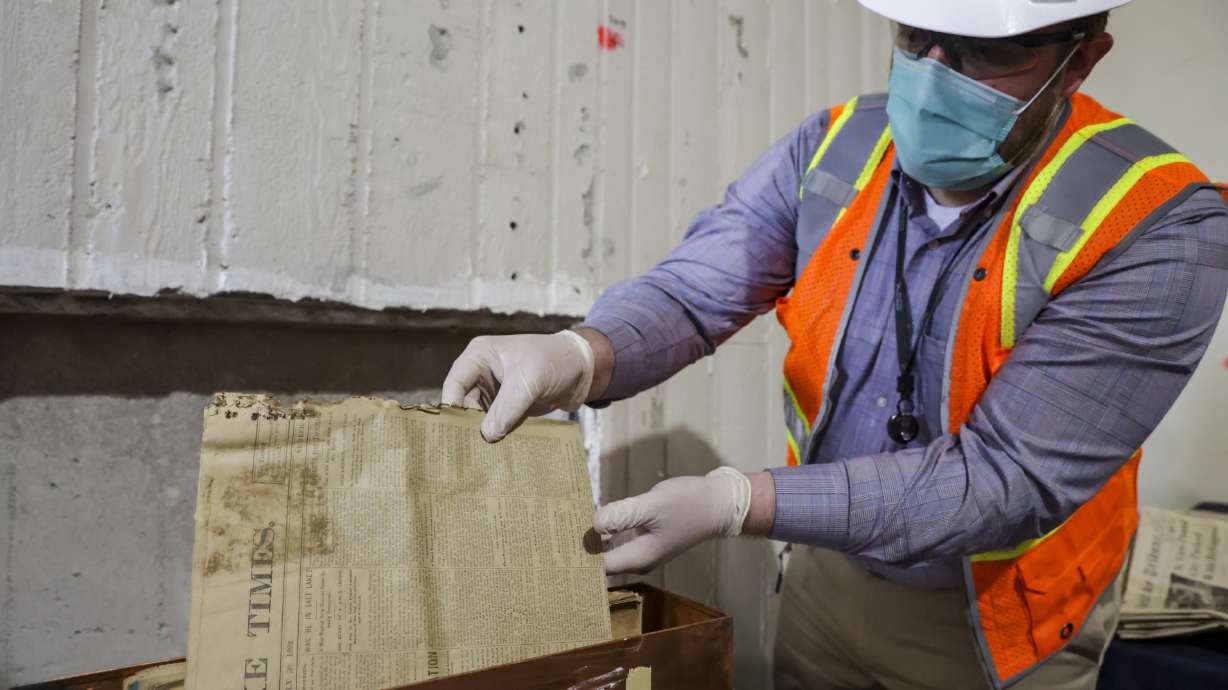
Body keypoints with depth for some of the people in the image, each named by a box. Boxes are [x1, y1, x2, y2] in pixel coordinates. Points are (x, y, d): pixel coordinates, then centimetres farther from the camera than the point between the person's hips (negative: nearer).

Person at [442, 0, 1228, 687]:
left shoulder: (1156, 230, -24)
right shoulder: (834, 149, -10)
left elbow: (1007, 478, -28)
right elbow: (695, 287, -16)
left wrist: (735, 502, -35)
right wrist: (580, 355, -39)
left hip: (998, 619, -3)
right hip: (829, 564, 4)